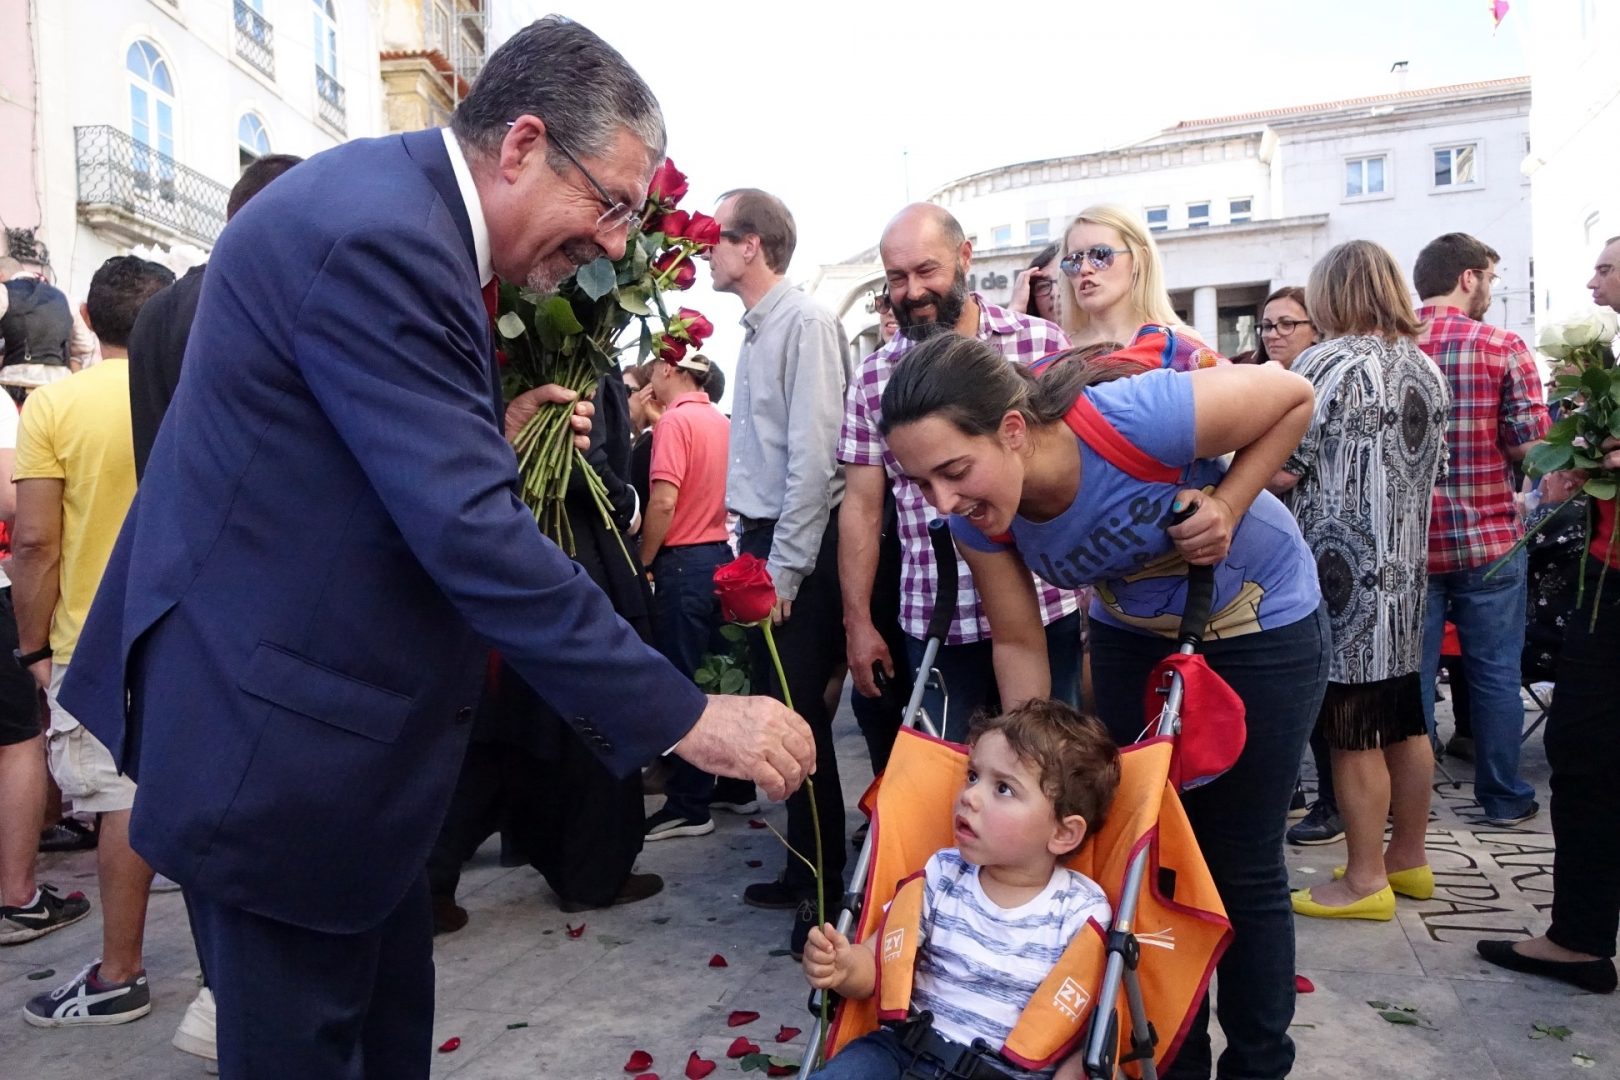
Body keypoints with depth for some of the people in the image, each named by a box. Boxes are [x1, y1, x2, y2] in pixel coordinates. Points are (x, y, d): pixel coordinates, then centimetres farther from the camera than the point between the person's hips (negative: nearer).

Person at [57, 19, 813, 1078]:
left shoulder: (404, 209, 8)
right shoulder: (375, 234, -24)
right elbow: (470, 533, -30)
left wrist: (495, 435, 1)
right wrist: (683, 715, -26)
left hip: (345, 702, 10)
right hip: (281, 737, -10)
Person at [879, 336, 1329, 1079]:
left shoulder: (1134, 419, -38)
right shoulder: (979, 514, -22)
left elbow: (1293, 397, -20)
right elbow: (1017, 643, -9)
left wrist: (1226, 507, -30)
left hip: (1262, 623, -4)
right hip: (1133, 633, 4)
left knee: (1240, 863, 3)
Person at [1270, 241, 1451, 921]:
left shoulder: (1328, 364, -14)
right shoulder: (1425, 369, 12)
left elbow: (1279, 471, -18)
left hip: (1343, 575, -8)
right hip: (1407, 567, 8)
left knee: (1353, 733, 0)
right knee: (1404, 722, 16)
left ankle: (1365, 881, 9)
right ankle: (1409, 860, 29)